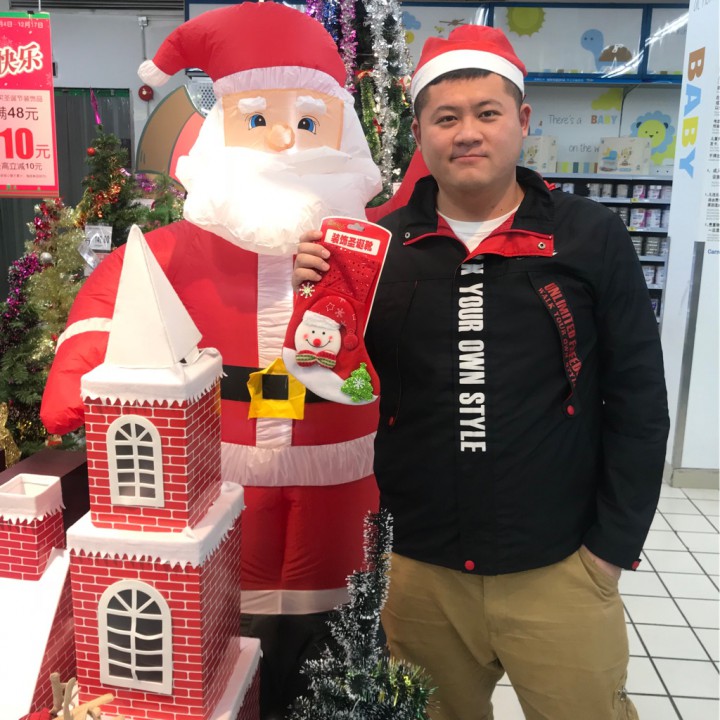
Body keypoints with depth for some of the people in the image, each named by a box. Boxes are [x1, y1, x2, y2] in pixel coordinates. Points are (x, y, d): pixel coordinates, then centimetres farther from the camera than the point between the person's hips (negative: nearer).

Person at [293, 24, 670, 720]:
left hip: (557, 571, -1)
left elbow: (638, 398, -1)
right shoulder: (380, 244, -2)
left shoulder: (591, 237, -6)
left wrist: (614, 543, -3)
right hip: (417, 569, 2)